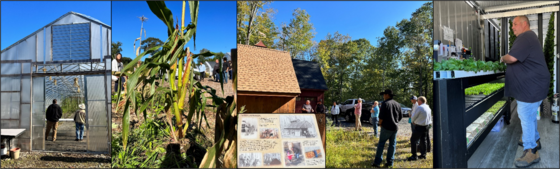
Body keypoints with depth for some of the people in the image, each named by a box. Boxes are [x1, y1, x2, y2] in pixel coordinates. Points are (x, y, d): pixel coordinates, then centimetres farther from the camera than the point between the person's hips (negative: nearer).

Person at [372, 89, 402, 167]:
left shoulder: (385, 103, -11)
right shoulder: (397, 104, 8)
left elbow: (381, 116, -14)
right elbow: (400, 117, 13)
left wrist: (380, 123, 2)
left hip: (386, 127, -5)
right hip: (395, 127, 5)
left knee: (381, 144, 1)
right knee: (392, 145, 10)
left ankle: (377, 162, -1)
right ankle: (390, 162, 13)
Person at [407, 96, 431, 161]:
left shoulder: (419, 108, -19)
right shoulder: (428, 108, 7)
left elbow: (413, 116, -12)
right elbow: (430, 117, 15)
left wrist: (413, 122, 11)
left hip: (419, 126, -8)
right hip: (426, 126, 8)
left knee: (413, 140, -1)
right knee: (423, 140, 17)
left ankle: (414, 156, -2)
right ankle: (423, 154, 23)